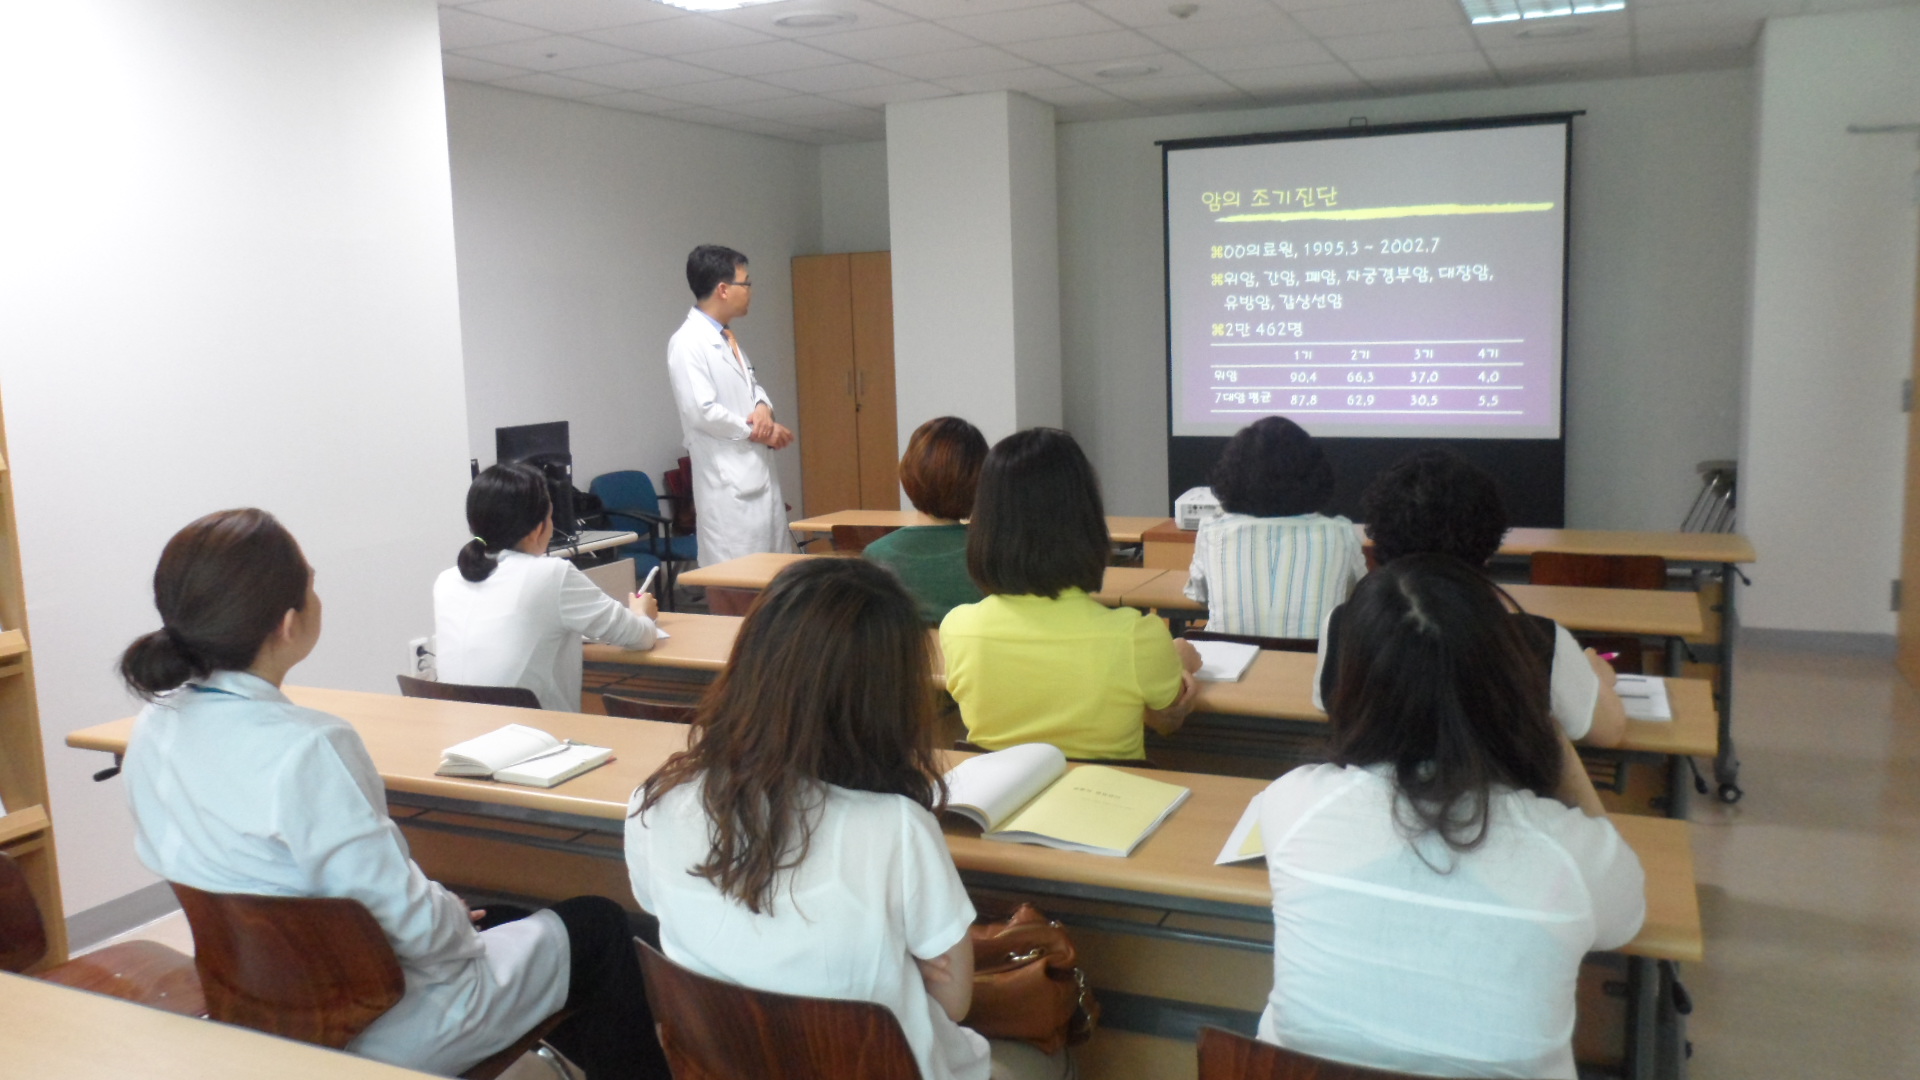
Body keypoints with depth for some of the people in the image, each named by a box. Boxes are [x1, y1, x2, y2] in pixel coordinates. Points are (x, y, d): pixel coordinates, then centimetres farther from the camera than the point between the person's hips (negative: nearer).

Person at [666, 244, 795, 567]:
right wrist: (756, 431, -9)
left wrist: (763, 407, 0)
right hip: (729, 482, -9)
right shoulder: (688, 343, -12)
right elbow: (701, 412, -19)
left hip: (759, 473, 9)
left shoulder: (727, 338, 15)